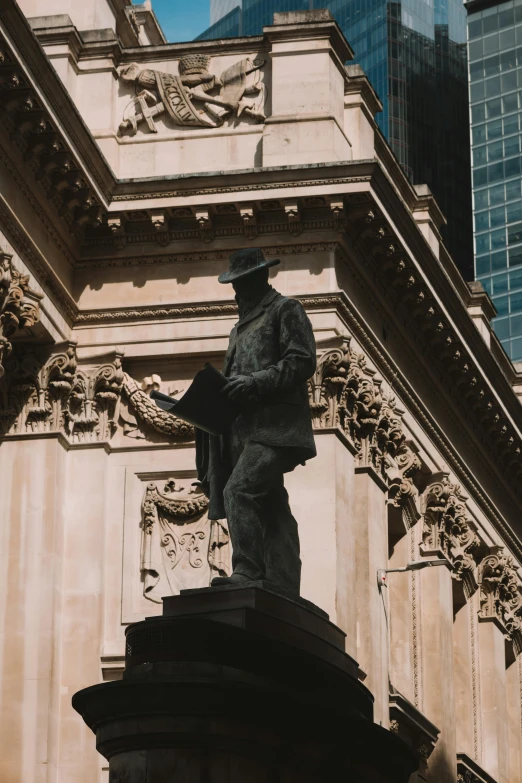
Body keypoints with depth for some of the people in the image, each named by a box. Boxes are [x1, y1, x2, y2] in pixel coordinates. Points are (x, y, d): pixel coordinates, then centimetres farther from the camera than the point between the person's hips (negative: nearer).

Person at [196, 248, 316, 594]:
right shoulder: (242, 327, 28)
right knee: (272, 508, 3)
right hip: (247, 428, 8)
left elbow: (303, 362, -9)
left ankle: (247, 572, -28)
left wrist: (255, 383, -17)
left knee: (238, 490, -24)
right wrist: (223, 392, 7)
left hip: (274, 425, -8)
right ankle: (283, 588, 0)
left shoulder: (286, 310, 3)